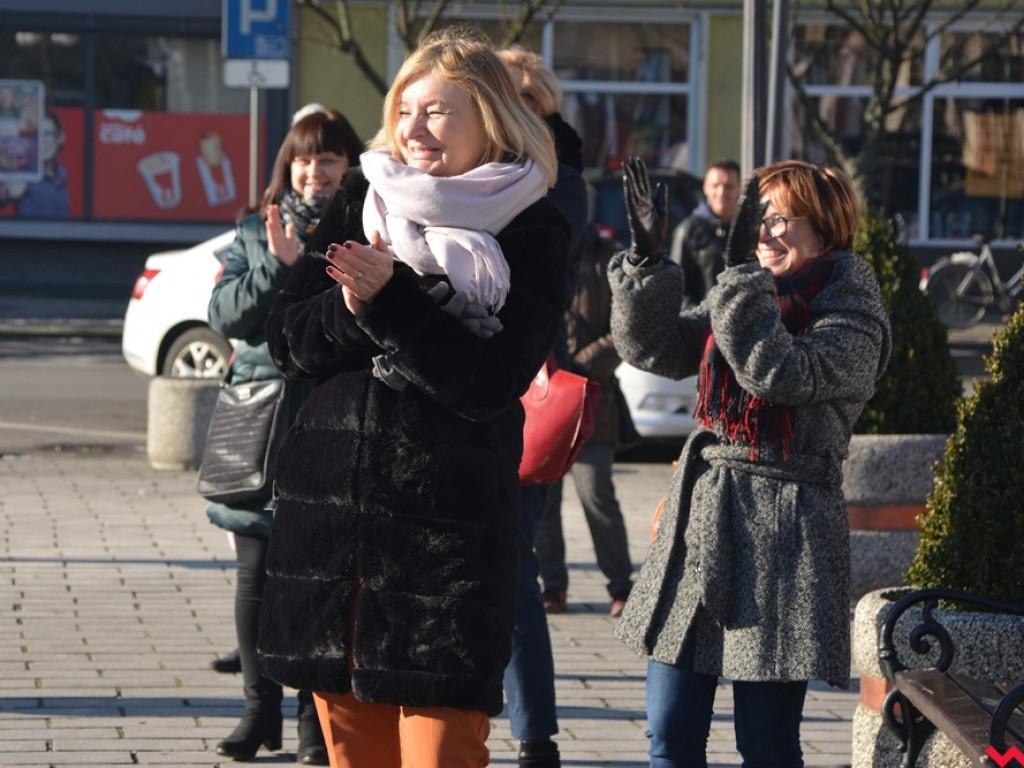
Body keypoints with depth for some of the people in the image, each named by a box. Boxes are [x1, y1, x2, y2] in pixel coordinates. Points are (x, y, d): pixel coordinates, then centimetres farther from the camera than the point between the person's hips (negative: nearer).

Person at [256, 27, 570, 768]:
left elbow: (492, 380, -12)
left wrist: (388, 301, -20)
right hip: (330, 503, 4)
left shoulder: (531, 231, -2)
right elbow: (289, 338, 6)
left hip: (447, 525, -4)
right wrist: (352, 309, -14)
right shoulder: (362, 199, 9)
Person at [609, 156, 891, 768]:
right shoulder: (737, 304, 15)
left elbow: (782, 373, -22)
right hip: (700, 516, 6)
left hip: (782, 532, -6)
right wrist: (647, 257, -6)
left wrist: (742, 272, -22)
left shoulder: (854, 319, -5)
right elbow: (653, 347, 6)